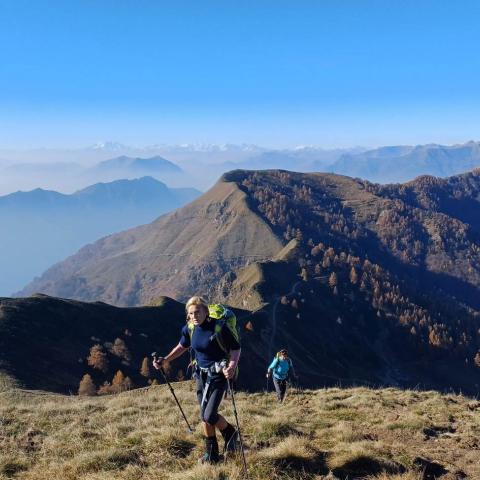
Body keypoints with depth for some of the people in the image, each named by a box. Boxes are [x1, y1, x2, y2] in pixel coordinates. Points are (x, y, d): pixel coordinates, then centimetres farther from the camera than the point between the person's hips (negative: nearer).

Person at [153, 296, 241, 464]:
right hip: (201, 375, 6)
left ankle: (230, 433, 19)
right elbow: (182, 346, 14)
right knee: (204, 417, 11)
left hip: (218, 375, -6)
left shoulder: (219, 327, -22)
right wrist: (164, 360, 6)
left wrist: (232, 367, -32)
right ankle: (211, 454, 27)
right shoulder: (189, 328, -5)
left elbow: (235, 348, -15)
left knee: (210, 416, -12)